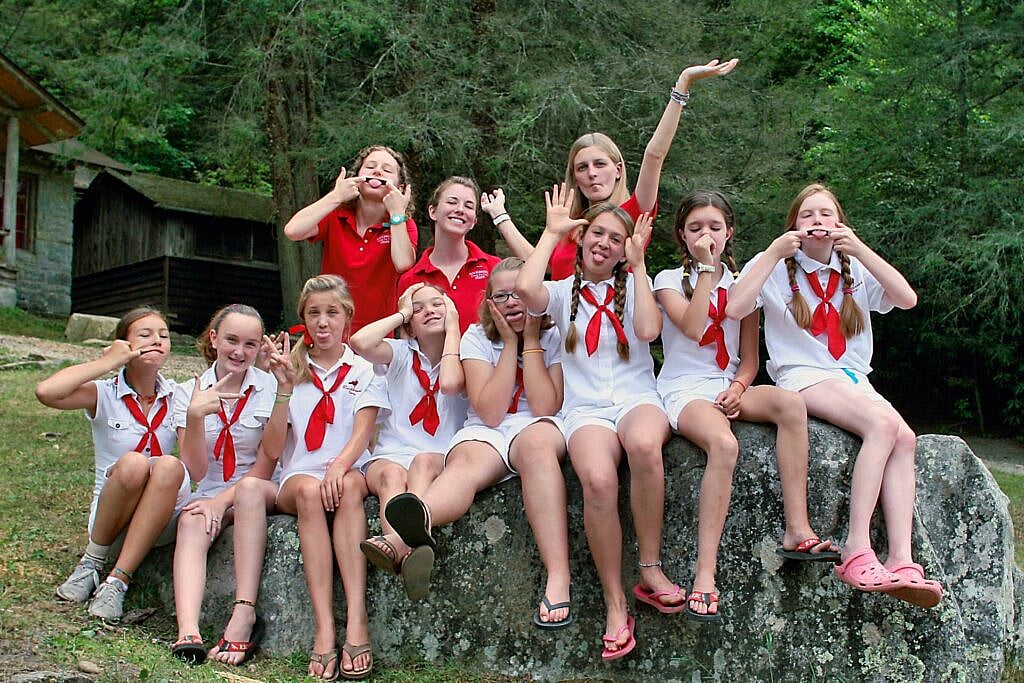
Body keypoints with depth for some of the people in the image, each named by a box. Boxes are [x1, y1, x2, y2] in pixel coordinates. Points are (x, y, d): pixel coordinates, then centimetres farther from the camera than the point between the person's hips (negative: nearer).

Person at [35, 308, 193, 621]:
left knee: (170, 466, -30)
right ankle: (92, 562, -10)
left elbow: (197, 471, -9)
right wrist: (108, 362, -16)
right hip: (109, 521, -2)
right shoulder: (104, 395, -2)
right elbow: (46, 392, -25)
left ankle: (117, 581, -26)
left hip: (162, 521, 2)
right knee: (133, 463, -32)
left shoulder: (176, 397, 2)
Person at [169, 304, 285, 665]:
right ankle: (188, 633, -51)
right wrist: (195, 416, -20)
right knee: (191, 523, -32)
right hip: (206, 494, 1)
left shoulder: (269, 389, 0)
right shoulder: (188, 393, 5)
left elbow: (266, 465, -6)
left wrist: (222, 501, -19)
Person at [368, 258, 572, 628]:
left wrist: (531, 340, -5)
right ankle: (409, 531, -73)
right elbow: (490, 413, -6)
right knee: (466, 464, -36)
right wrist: (510, 343, -5)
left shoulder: (554, 337, 6)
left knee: (536, 441, -38)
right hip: (485, 433, 1)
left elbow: (544, 407, -9)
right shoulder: (478, 338, 6)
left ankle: (558, 578, -55)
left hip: (537, 428, 0)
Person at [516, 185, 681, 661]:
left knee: (644, 444, -39)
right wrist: (551, 233, 1)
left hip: (637, 398, 1)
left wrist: (638, 264, 1)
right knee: (598, 479, -35)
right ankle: (615, 605, -24)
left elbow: (648, 330, -8)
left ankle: (651, 568, -24)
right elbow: (525, 288, -13)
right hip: (585, 408, 0)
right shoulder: (563, 292, 13)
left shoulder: (633, 286, 15)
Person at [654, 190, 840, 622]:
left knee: (791, 403, -30)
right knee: (724, 444, -37)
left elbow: (749, 358, 12)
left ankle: (797, 530, -31)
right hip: (684, 389, -4)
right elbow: (692, 328, -15)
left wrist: (738, 386, -9)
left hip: (730, 387, 4)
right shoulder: (669, 280, 6)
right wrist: (706, 270, -11)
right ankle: (705, 574, -41)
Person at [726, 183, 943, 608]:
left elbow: (907, 299, -3)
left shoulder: (856, 270, 15)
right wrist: (775, 251, -13)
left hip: (855, 379, 5)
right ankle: (857, 553, -34)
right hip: (803, 377, -5)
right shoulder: (778, 268, 5)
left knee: (904, 438, -26)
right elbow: (734, 308, -14)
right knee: (883, 424, -32)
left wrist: (859, 249, -9)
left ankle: (901, 562, -34)